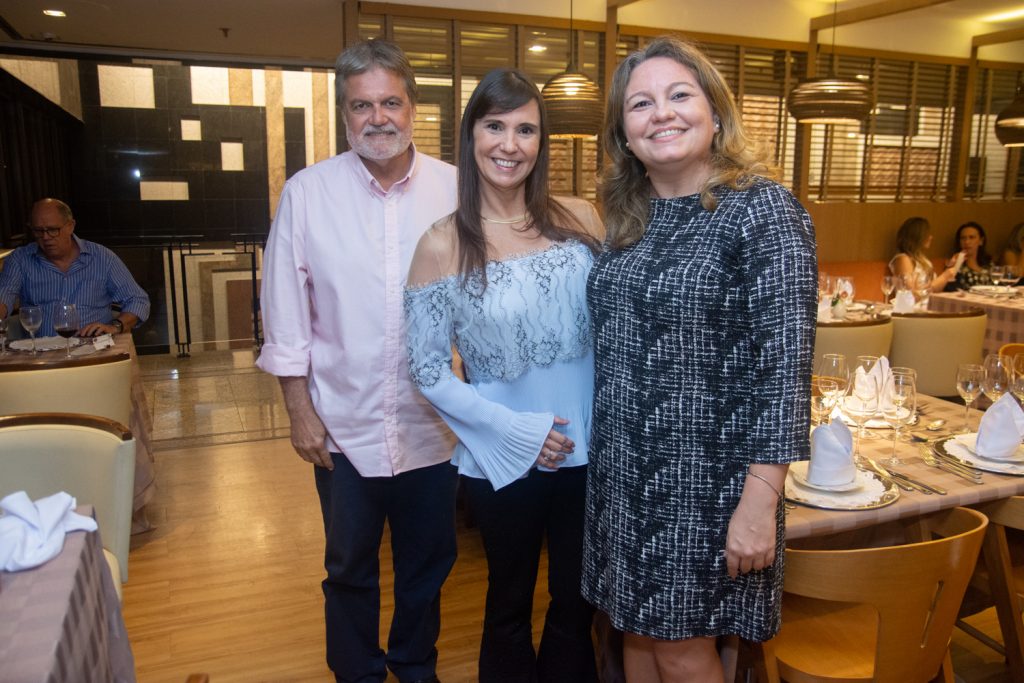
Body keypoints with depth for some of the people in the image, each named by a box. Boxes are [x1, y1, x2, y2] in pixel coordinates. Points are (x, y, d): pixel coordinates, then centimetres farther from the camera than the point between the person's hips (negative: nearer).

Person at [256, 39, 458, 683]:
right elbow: (286, 313, -3)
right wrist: (300, 410, -4)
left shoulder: (455, 189, -6)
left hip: (432, 423, 1)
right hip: (345, 427, 0)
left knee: (427, 563, 20)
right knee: (350, 569, 19)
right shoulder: (307, 192, -7)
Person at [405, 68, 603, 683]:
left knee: (577, 603, 20)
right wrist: (517, 430, -15)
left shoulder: (580, 219, -2)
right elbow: (429, 372, -7)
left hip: (588, 448, 3)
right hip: (503, 462, -2)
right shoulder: (443, 245, -9)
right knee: (511, 605, 19)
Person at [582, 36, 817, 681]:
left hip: (705, 481, -6)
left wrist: (760, 502, -19)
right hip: (626, 475, 6)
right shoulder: (631, 219, 6)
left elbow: (784, 361, -17)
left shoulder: (763, 210, -14)